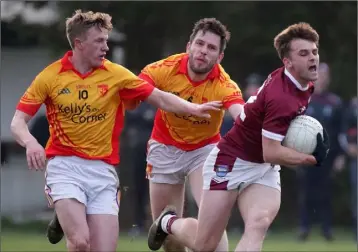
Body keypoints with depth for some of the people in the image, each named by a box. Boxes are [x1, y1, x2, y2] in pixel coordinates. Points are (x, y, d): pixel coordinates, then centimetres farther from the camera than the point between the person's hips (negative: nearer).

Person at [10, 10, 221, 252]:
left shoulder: (115, 74, 3)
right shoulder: (50, 76, -1)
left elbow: (159, 97, 4)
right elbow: (19, 122, -1)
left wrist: (193, 108, -8)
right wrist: (30, 142, -21)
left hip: (103, 171, 3)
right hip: (65, 166, -3)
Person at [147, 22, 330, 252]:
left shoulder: (306, 85, -2)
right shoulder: (280, 96, -30)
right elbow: (271, 153, -29)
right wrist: (313, 158, -18)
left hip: (265, 169, 7)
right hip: (231, 163, -7)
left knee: (258, 225, -22)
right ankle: (169, 222, 37)